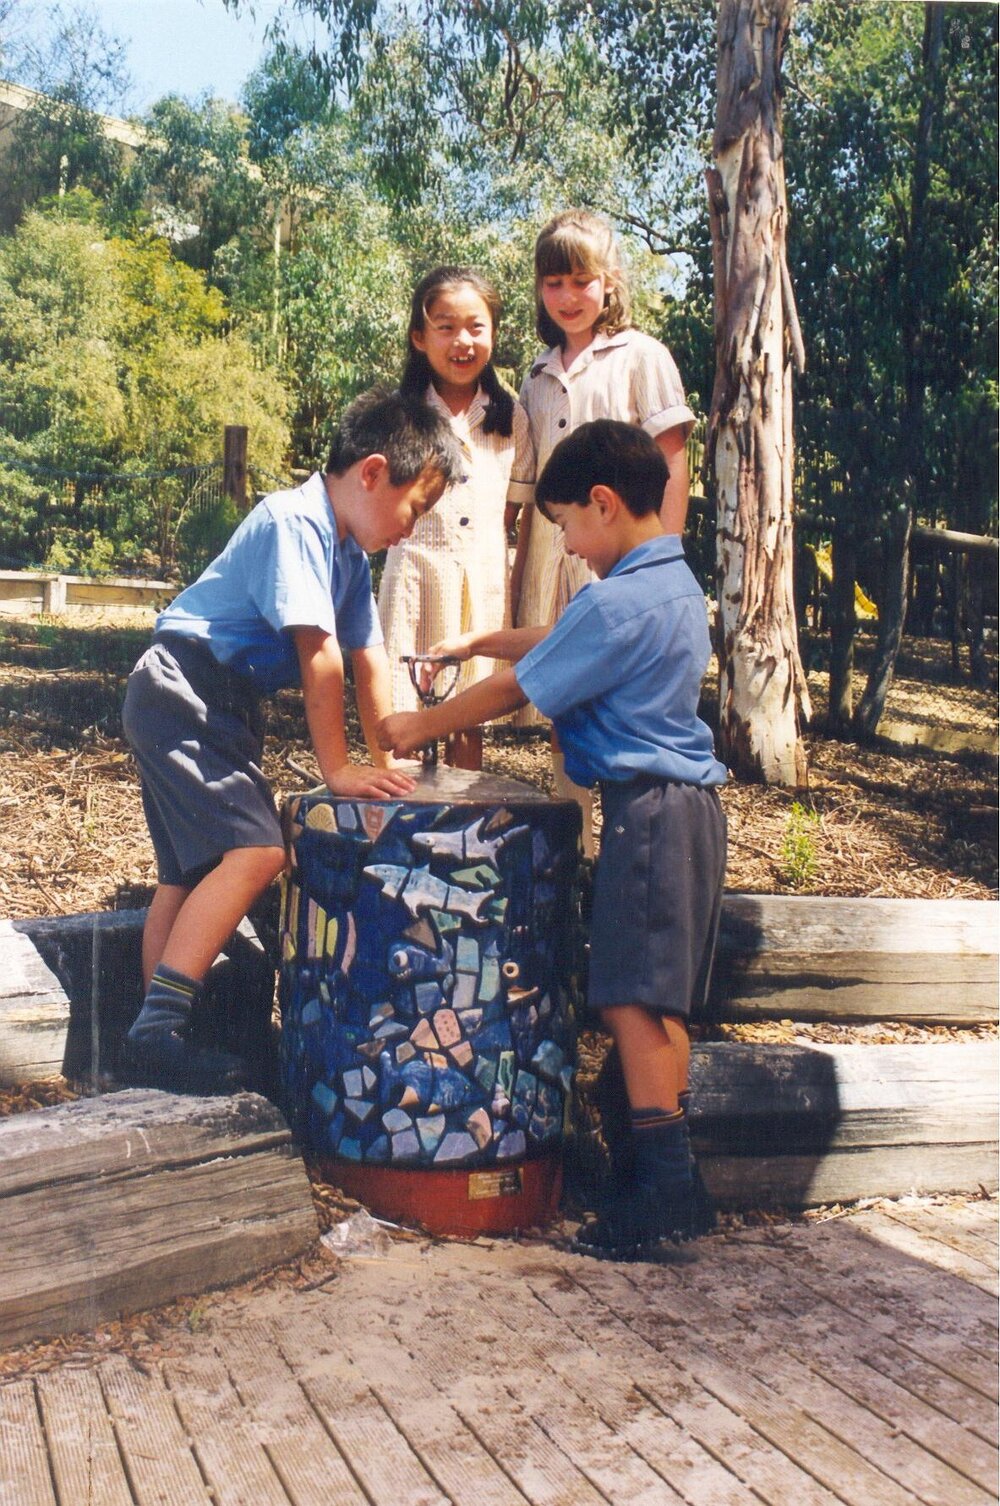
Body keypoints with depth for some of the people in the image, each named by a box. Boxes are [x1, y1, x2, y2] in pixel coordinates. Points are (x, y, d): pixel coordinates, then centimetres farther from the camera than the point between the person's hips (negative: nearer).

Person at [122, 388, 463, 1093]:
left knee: (192, 873, 10)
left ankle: (156, 1041, 17)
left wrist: (388, 762, 14)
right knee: (255, 850, -21)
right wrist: (338, 768, -17)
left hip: (226, 709, 10)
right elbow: (320, 656, -21)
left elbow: (371, 659, 15)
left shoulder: (349, 551, 12)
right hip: (182, 691, -10)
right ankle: (160, 1024, -19)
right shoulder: (294, 522, -18)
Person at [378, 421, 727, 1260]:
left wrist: (421, 728, 3)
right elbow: (564, 646, 29)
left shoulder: (618, 601, -15)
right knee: (659, 1001, 12)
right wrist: (482, 642, 32)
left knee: (633, 1000, -7)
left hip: (649, 810, -10)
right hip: (692, 806, 10)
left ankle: (665, 1189, -5)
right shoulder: (677, 585, 15)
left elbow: (514, 691, -9)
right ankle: (671, 1177, 18)